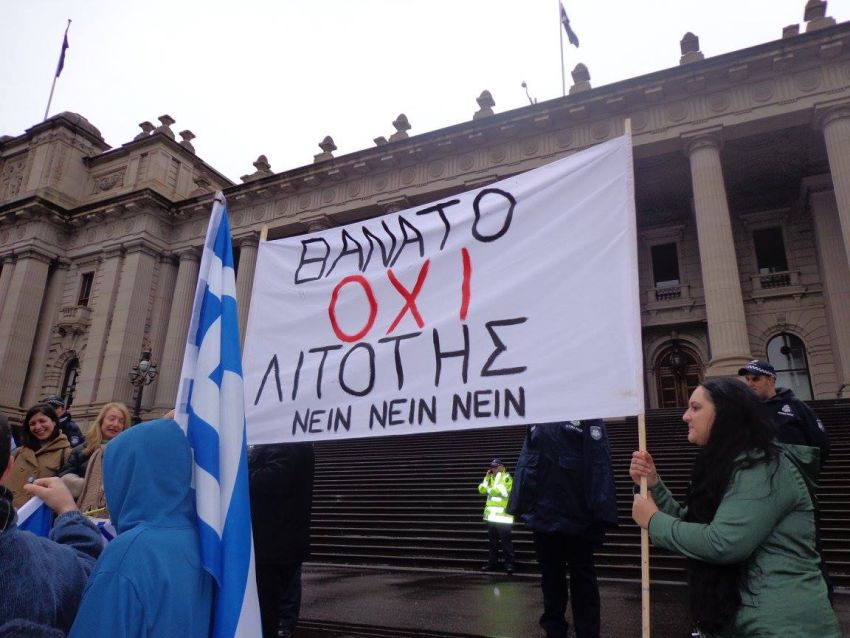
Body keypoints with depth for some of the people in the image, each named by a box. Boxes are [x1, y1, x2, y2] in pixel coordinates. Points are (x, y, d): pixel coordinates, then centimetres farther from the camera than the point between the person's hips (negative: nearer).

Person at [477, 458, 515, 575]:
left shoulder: (506, 478, -9)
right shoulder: (491, 478, 15)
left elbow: (497, 490, -22)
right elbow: (481, 490, 7)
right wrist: (487, 477, 0)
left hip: (502, 516, -8)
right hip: (491, 515, 8)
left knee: (505, 541, -7)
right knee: (492, 541, 14)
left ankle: (509, 564, -3)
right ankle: (492, 563, 22)